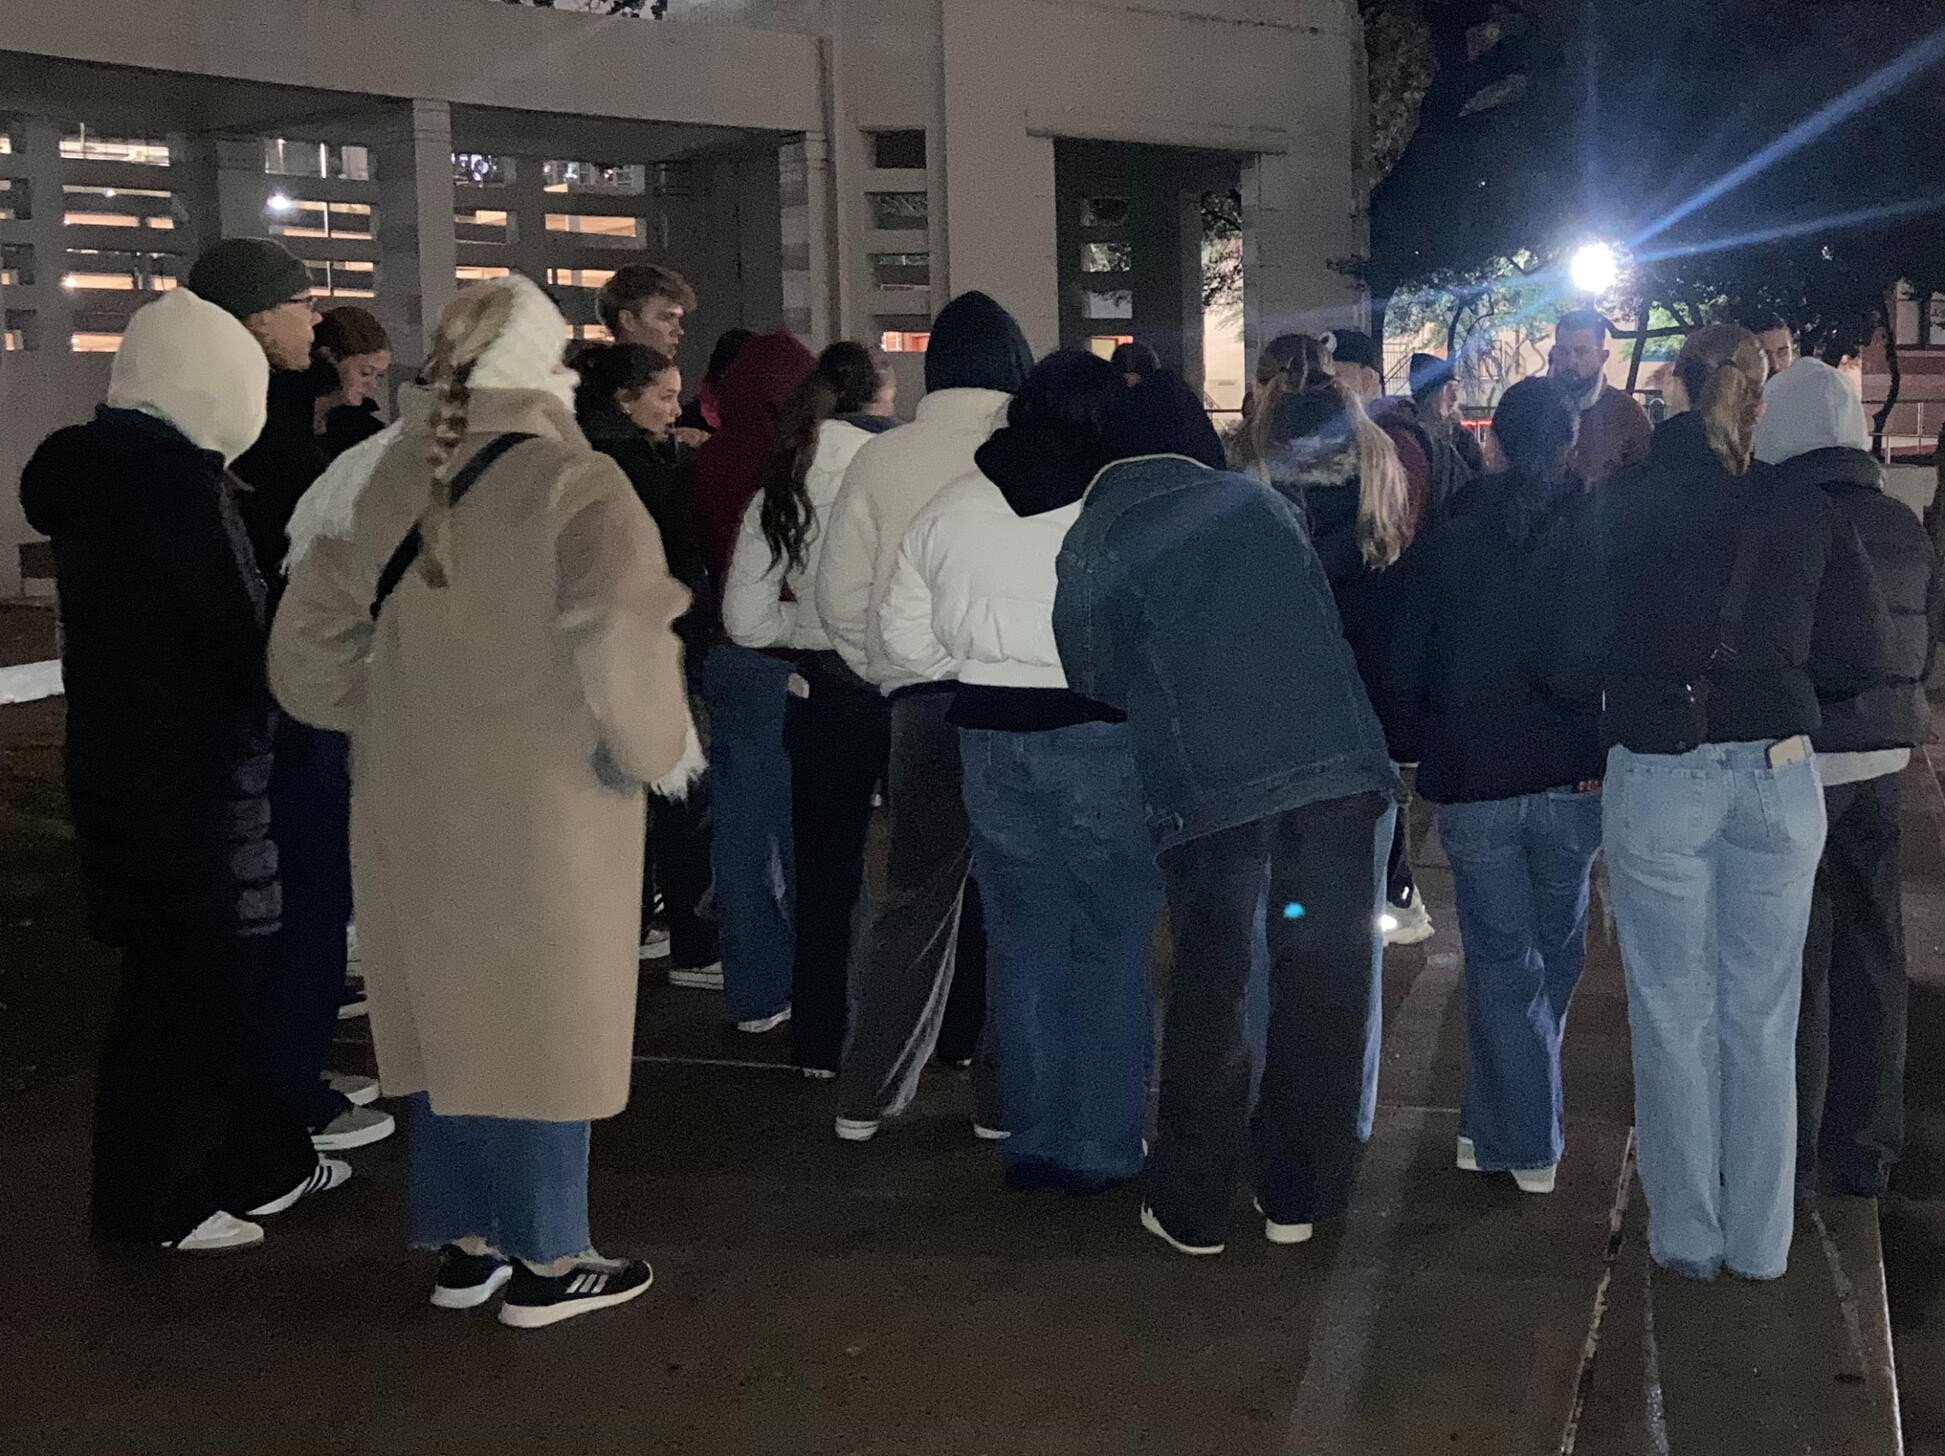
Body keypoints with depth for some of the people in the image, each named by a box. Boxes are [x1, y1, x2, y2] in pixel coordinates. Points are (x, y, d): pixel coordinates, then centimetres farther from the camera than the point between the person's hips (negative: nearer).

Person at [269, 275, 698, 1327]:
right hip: (541, 806, -5)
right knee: (543, 1024, 6)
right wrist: (659, 745, -9)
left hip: (416, 799, 5)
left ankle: (464, 1244, 27)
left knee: (449, 1014, 16)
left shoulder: (394, 483, 2)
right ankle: (545, 1264, 16)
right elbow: (619, 640, -26)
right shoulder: (574, 488, -14)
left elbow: (311, 638, 7)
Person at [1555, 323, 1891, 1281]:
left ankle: (1687, 1236, 17)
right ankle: (1760, 1242, 19)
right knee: (1763, 1018, 11)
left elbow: (1569, 652, -4)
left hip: (1655, 778, -1)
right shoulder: (1807, 512, 1)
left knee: (1674, 1015, 9)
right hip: (1778, 775, 2)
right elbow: (1859, 660, 2)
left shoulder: (1620, 504, -3)